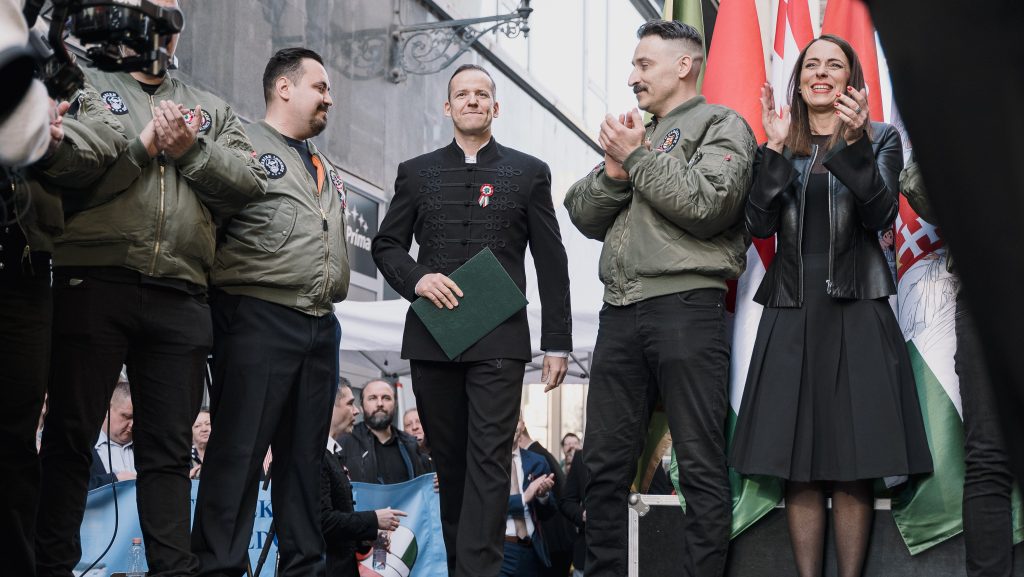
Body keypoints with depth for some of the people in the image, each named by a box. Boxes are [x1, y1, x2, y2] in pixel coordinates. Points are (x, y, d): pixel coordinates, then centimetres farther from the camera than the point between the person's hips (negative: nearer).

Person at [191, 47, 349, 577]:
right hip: (258, 317, -7)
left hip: (320, 324, 7)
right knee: (238, 450, -7)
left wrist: (331, 291, 17)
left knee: (304, 455, 9)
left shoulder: (326, 170, 25)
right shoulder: (245, 146, 0)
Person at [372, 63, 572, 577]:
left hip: (499, 340, -2)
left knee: (489, 461, -10)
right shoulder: (416, 172, 12)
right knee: (448, 460, 8)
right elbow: (386, 244, 13)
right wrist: (416, 278, -9)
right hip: (431, 336, 3)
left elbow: (551, 263, 6)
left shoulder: (529, 172, 7)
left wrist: (557, 342, 2)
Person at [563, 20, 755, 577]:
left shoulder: (720, 125, 5)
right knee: (604, 466, 7)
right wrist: (614, 169, -2)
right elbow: (584, 215, 16)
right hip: (620, 313, 7)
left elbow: (708, 205, -13)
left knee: (701, 467, -4)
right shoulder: (632, 132, 24)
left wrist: (638, 156, -5)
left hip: (685, 307, -6)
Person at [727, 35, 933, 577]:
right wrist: (776, 149, -11)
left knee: (853, 469, -2)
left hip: (857, 313, -2)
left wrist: (856, 143, -20)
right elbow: (760, 225, -2)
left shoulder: (881, 139, 7)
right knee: (798, 468, 1)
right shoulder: (777, 148, 12)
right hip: (792, 314, 2)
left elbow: (880, 215, -8)